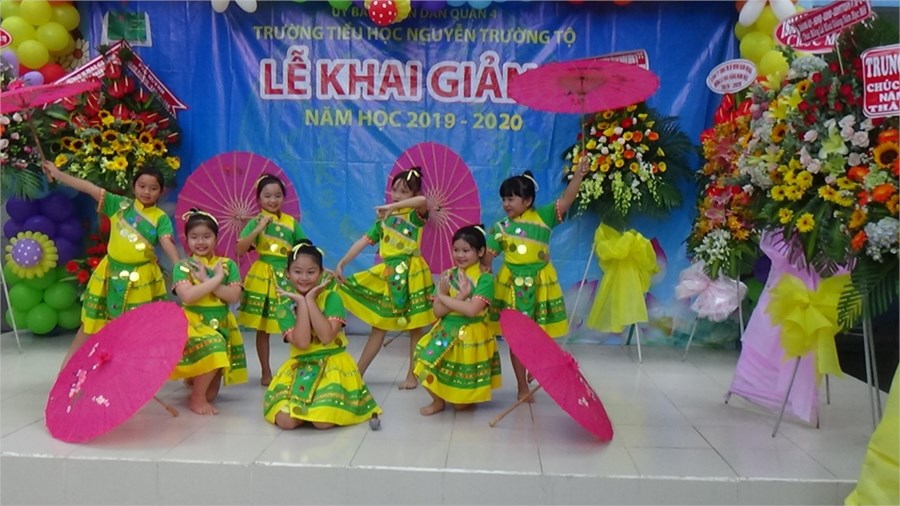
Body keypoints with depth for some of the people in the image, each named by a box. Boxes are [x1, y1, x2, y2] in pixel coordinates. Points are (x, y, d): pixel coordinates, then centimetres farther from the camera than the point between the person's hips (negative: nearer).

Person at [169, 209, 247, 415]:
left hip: (221, 324, 3)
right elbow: (188, 296, -21)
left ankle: (195, 380, 44)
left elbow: (234, 296, -10)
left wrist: (206, 280, -16)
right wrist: (217, 279, -17)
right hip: (194, 323, -3)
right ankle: (196, 399, -11)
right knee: (212, 350, -37)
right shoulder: (182, 266, -4)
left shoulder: (227, 265, 2)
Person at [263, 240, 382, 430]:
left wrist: (310, 299, -16)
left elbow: (326, 336, -21)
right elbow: (301, 343, -15)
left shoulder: (331, 298, -5)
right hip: (299, 367, 3)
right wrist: (301, 302, -15)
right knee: (285, 421, -20)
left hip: (333, 365, -2)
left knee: (323, 421, -24)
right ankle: (305, 405, 12)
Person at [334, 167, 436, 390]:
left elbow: (423, 201, -29)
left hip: (411, 274, -4)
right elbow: (362, 242, 4)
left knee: (414, 326, 5)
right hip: (388, 274, 4)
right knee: (379, 324, 9)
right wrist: (341, 264, -5)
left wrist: (392, 206, -26)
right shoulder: (384, 219, 10)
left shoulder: (416, 215, -4)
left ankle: (412, 375, 16)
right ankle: (358, 373, 13)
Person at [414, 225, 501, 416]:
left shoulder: (485, 279, -12)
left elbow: (471, 310, -25)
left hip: (471, 337, -4)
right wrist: (461, 296, -19)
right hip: (446, 332, 5)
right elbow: (438, 311, -5)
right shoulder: (447, 275, 1)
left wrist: (443, 297, -14)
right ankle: (438, 400, 14)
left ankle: (467, 394, 37)